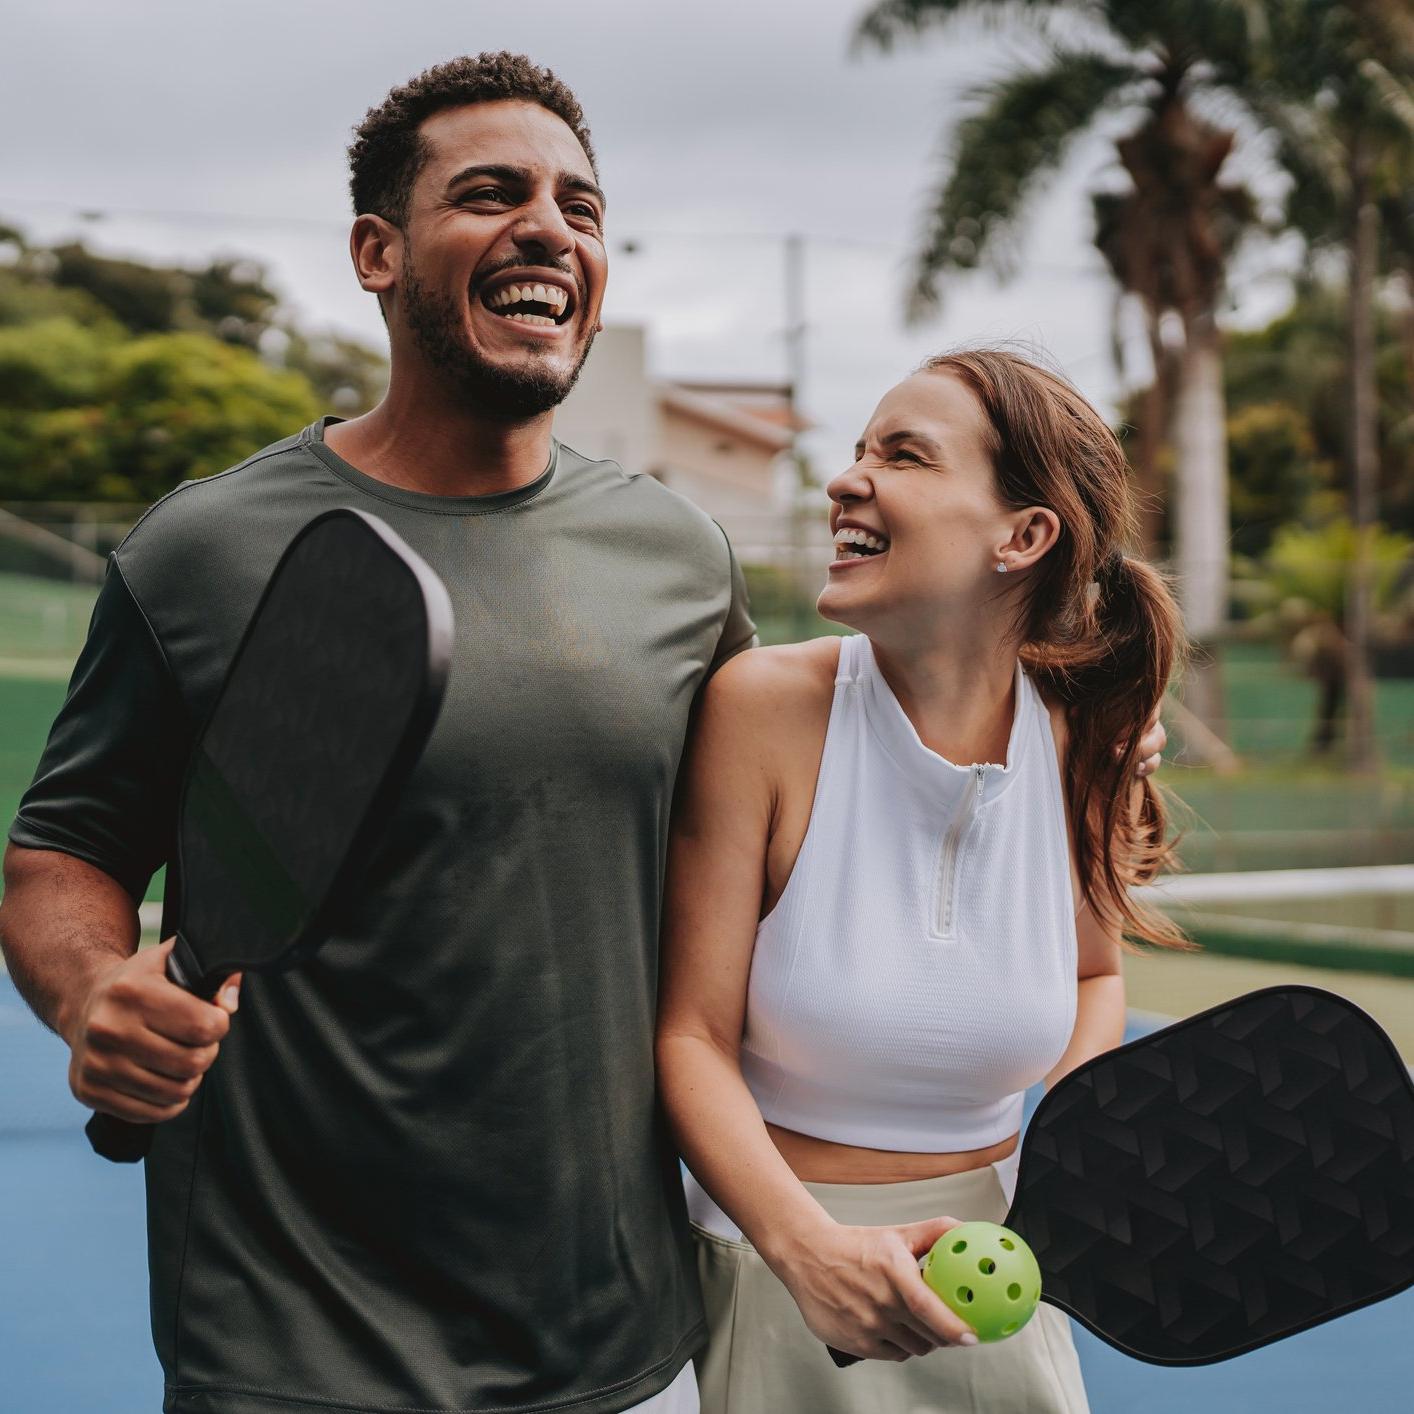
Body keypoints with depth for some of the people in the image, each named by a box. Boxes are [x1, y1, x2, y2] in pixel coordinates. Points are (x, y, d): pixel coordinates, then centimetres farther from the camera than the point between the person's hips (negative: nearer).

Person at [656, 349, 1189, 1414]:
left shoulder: (1082, 749, -7)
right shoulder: (763, 706, -16)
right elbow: (691, 1037, -15)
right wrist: (806, 1246, -29)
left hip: (995, 1281, 3)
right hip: (774, 1286, -3)